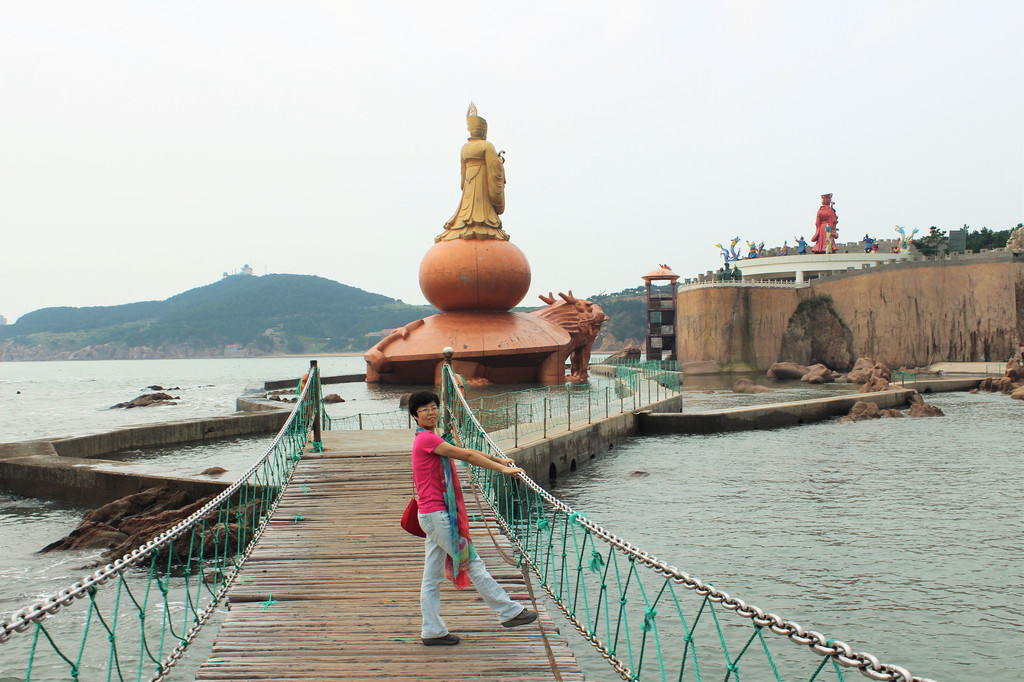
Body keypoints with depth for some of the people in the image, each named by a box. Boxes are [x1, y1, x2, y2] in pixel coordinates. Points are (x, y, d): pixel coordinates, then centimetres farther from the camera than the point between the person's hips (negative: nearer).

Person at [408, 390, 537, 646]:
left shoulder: (428, 440, 17)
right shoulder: (427, 439, -13)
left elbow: (464, 452, 20)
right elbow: (466, 455, -14)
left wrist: (499, 460, 19)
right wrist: (503, 469, -12)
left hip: (433, 515, 10)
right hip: (437, 513, -10)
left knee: (433, 575, 10)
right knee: (472, 563, -2)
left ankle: (432, 631, 13)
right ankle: (508, 611, 6)